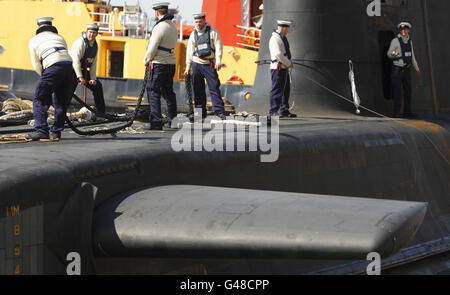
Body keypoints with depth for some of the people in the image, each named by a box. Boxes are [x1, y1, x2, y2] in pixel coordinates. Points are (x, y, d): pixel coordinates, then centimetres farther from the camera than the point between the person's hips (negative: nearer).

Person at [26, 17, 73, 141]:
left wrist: (44, 76, 28)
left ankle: (42, 130, -4)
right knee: (61, 102, 13)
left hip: (53, 67, -4)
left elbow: (36, 65, 16)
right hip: (68, 65, 4)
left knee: (40, 99, 5)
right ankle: (56, 132, 16)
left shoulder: (34, 40, 22)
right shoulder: (60, 38, 31)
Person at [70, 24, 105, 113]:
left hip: (83, 70, 8)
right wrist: (80, 77, -31)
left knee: (97, 85, 9)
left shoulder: (95, 45, 5)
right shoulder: (80, 42, -19)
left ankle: (101, 112, 18)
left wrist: (93, 78, -2)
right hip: (72, 69, -8)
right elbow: (75, 60, -27)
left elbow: (94, 63, 7)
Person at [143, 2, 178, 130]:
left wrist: (146, 61, 3)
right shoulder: (173, 27, 14)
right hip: (171, 63, 8)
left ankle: (156, 122, -11)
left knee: (153, 92, -5)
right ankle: (173, 121, 19)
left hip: (159, 64, -8)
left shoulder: (160, 27, -14)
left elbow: (152, 48, -14)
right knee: (168, 92, 15)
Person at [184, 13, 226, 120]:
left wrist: (218, 61, -15)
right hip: (197, 64, 3)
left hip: (209, 64, -3)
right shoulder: (193, 34, 12)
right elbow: (189, 51, 16)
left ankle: (220, 111, -10)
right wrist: (188, 67, 12)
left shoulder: (212, 32, 2)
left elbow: (218, 47, -3)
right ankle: (200, 112, 9)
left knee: (214, 88, -9)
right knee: (198, 90, 3)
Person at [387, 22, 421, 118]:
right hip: (397, 69, -6)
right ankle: (396, 113, -8)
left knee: (408, 91, 7)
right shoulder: (395, 41, -8)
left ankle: (407, 111, 15)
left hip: (407, 70, 6)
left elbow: (412, 55, 22)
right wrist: (393, 54, -37)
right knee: (398, 92, -9)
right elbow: (389, 54, -14)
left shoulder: (409, 41, 12)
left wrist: (416, 68, 28)